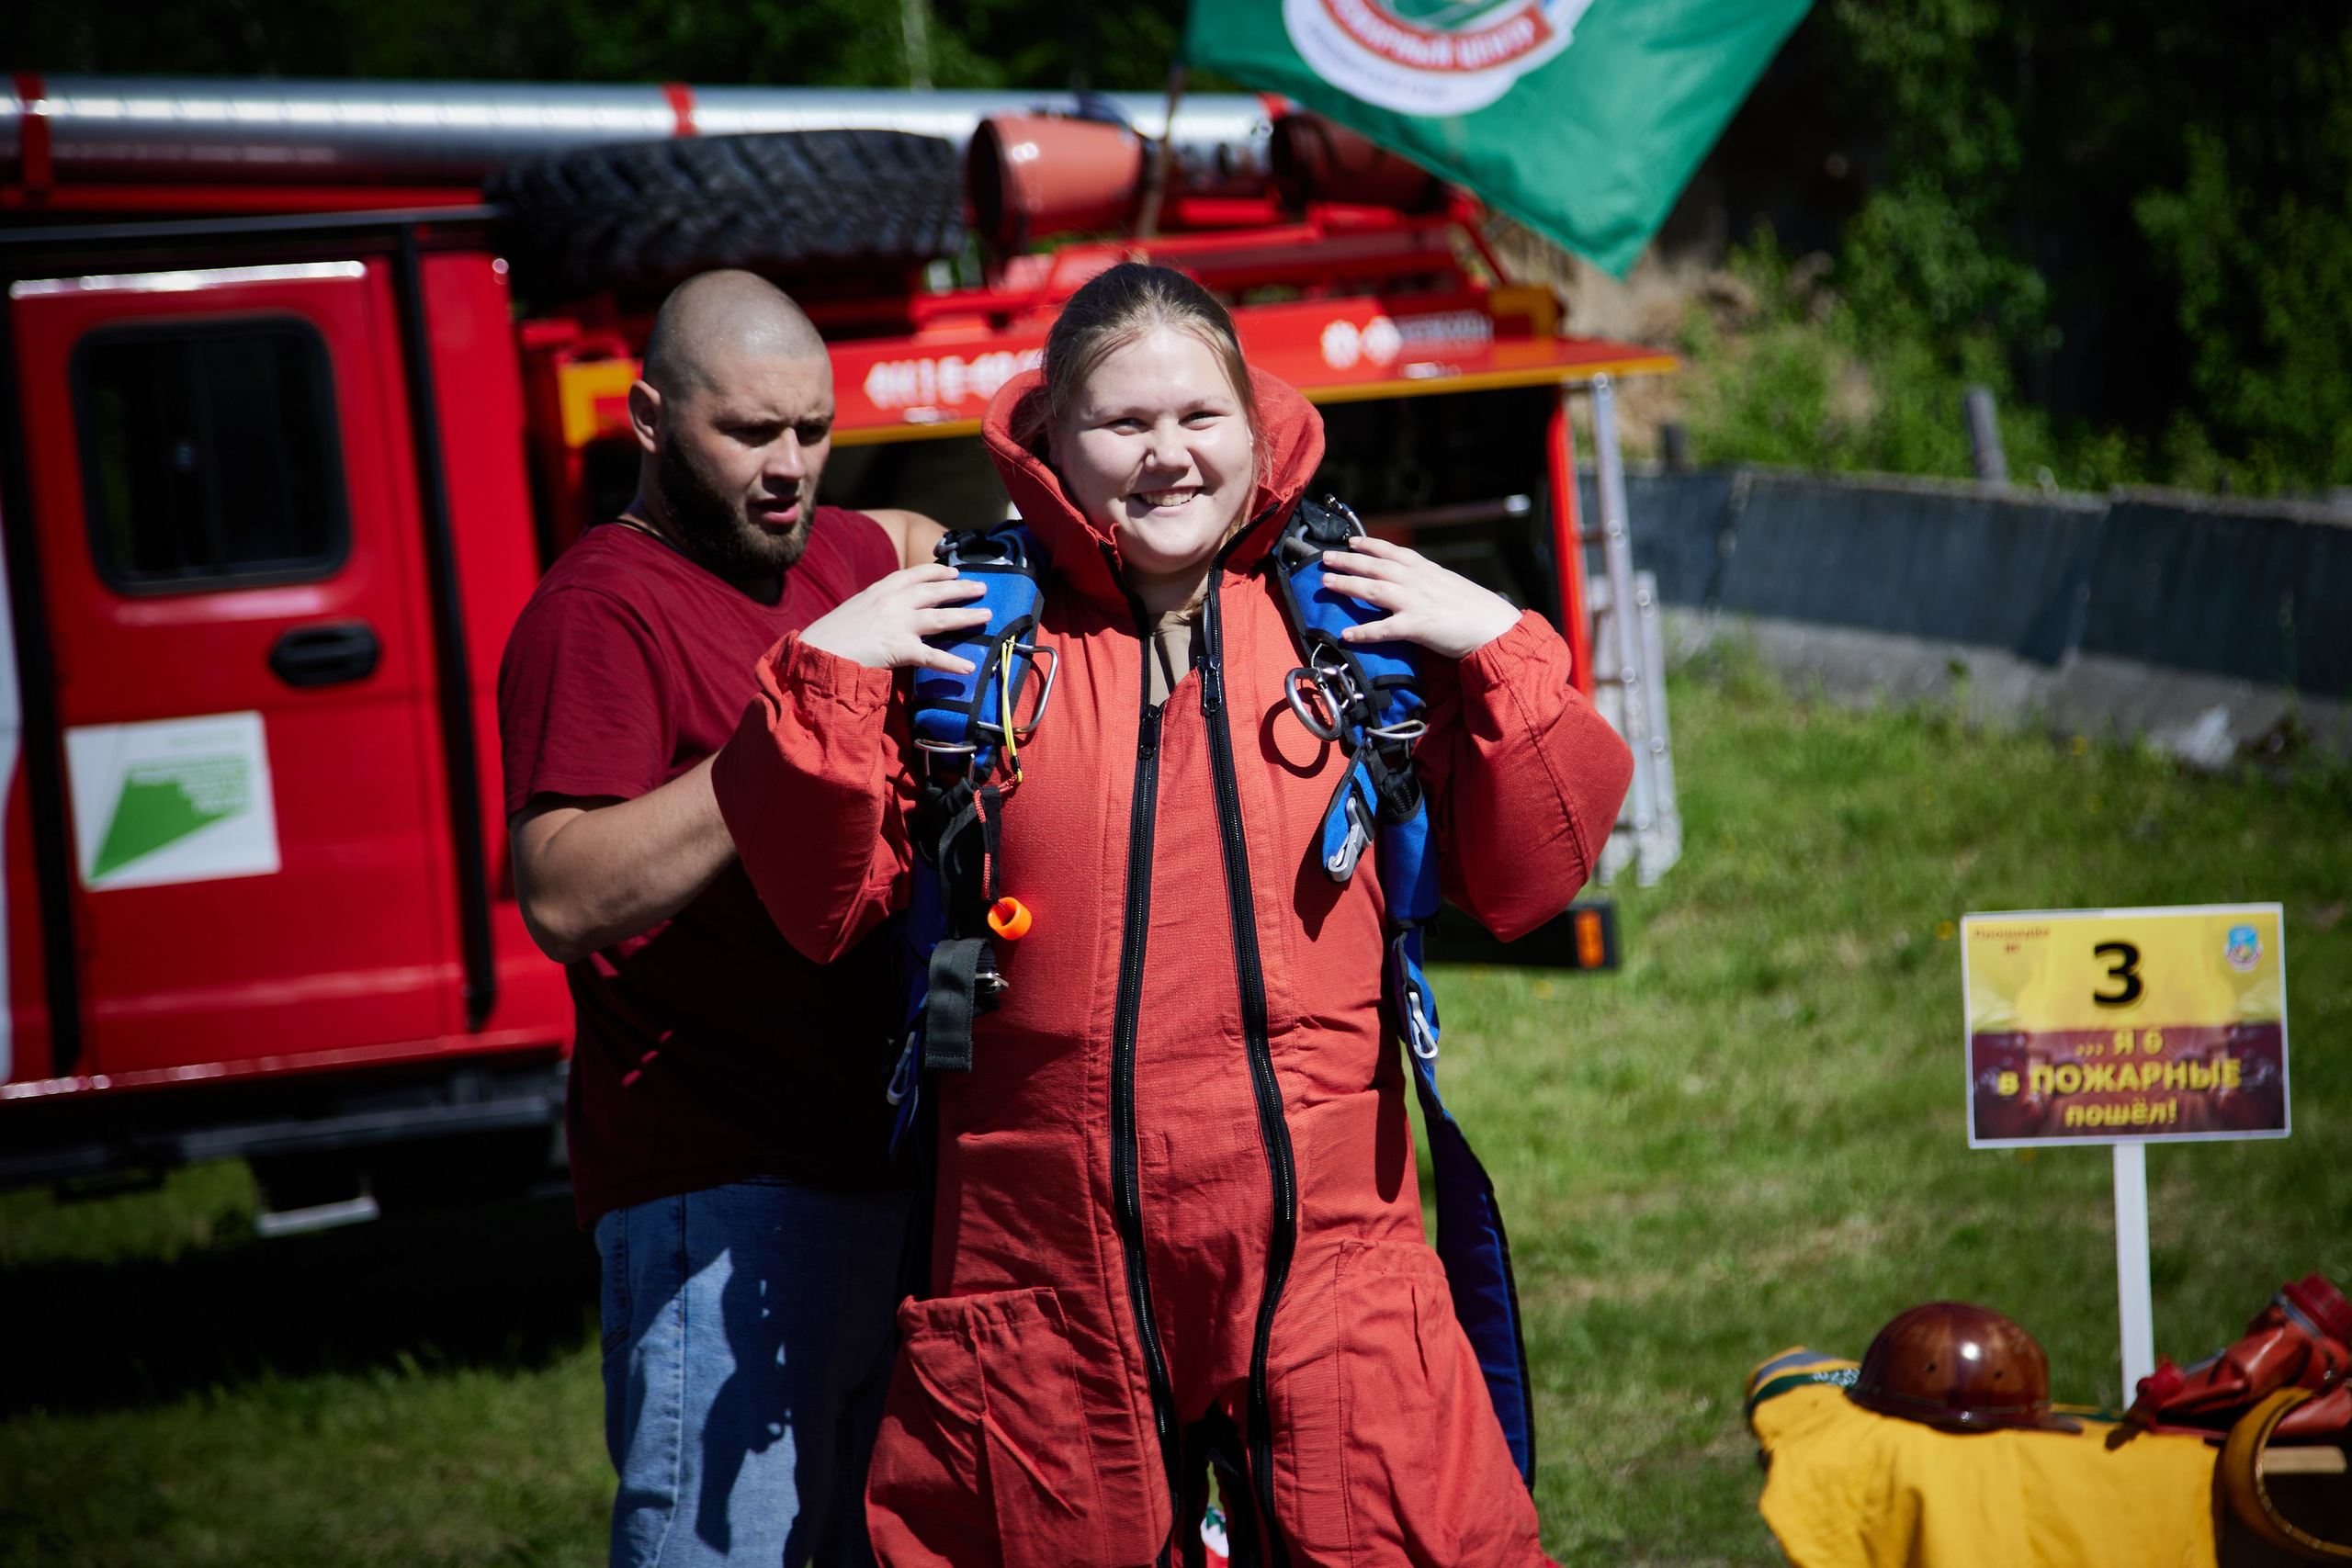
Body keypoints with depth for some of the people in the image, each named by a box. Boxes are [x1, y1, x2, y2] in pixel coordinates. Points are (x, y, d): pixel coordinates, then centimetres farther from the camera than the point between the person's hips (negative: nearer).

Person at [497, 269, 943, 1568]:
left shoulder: (823, 555, 14)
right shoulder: (601, 608, -10)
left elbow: (909, 540, 42)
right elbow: (564, 895, -23)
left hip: (882, 1158, 9)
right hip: (721, 1191, -9)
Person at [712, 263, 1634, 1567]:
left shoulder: (1356, 624, 6)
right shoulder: (969, 640, 4)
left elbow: (1523, 880, 5)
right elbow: (827, 906, 3)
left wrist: (1501, 655, -5)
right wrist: (826, 680, -8)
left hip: (1325, 1266, 0)